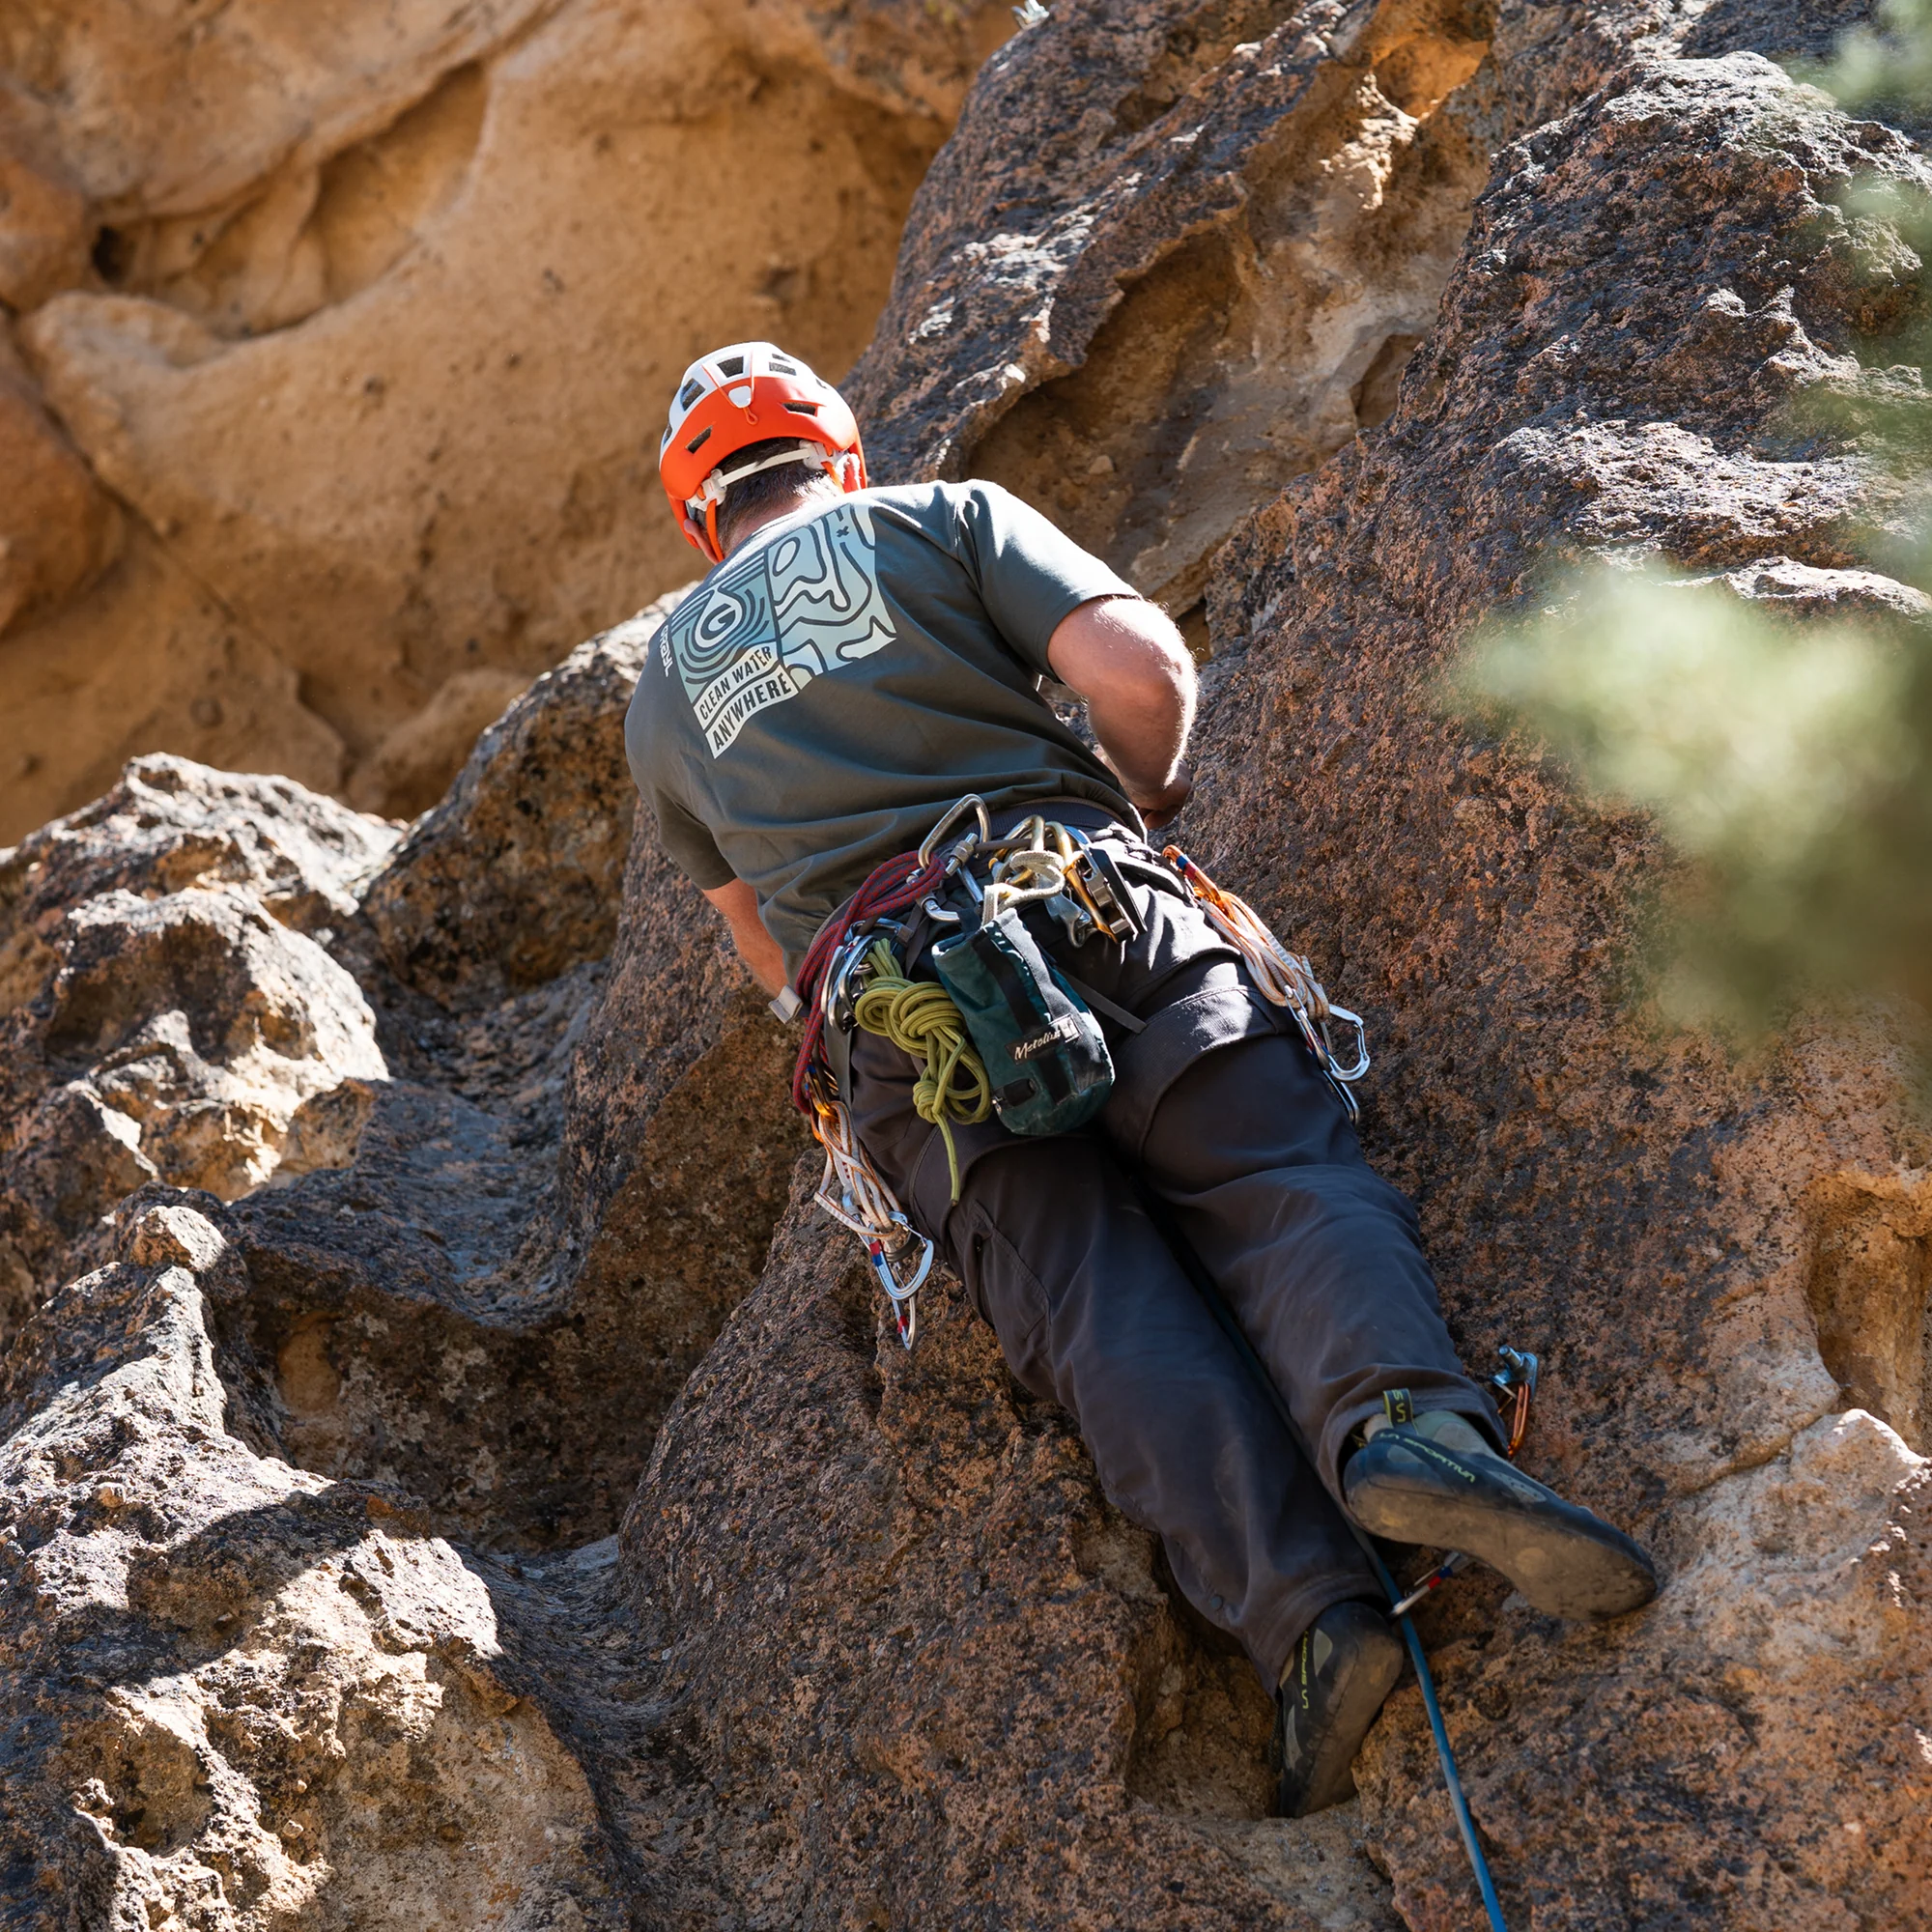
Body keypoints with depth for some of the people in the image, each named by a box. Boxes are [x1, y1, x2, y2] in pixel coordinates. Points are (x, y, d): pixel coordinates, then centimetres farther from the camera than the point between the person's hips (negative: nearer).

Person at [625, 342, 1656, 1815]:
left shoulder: (666, 691, 28)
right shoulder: (945, 519, 18)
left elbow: (767, 951, 38)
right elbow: (1144, 669, 2)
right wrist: (1148, 799, 22)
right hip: (1088, 905, -1)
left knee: (1100, 1307, -11)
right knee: (1288, 1180, -8)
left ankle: (1303, 1610, -31)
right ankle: (1399, 1415, -40)